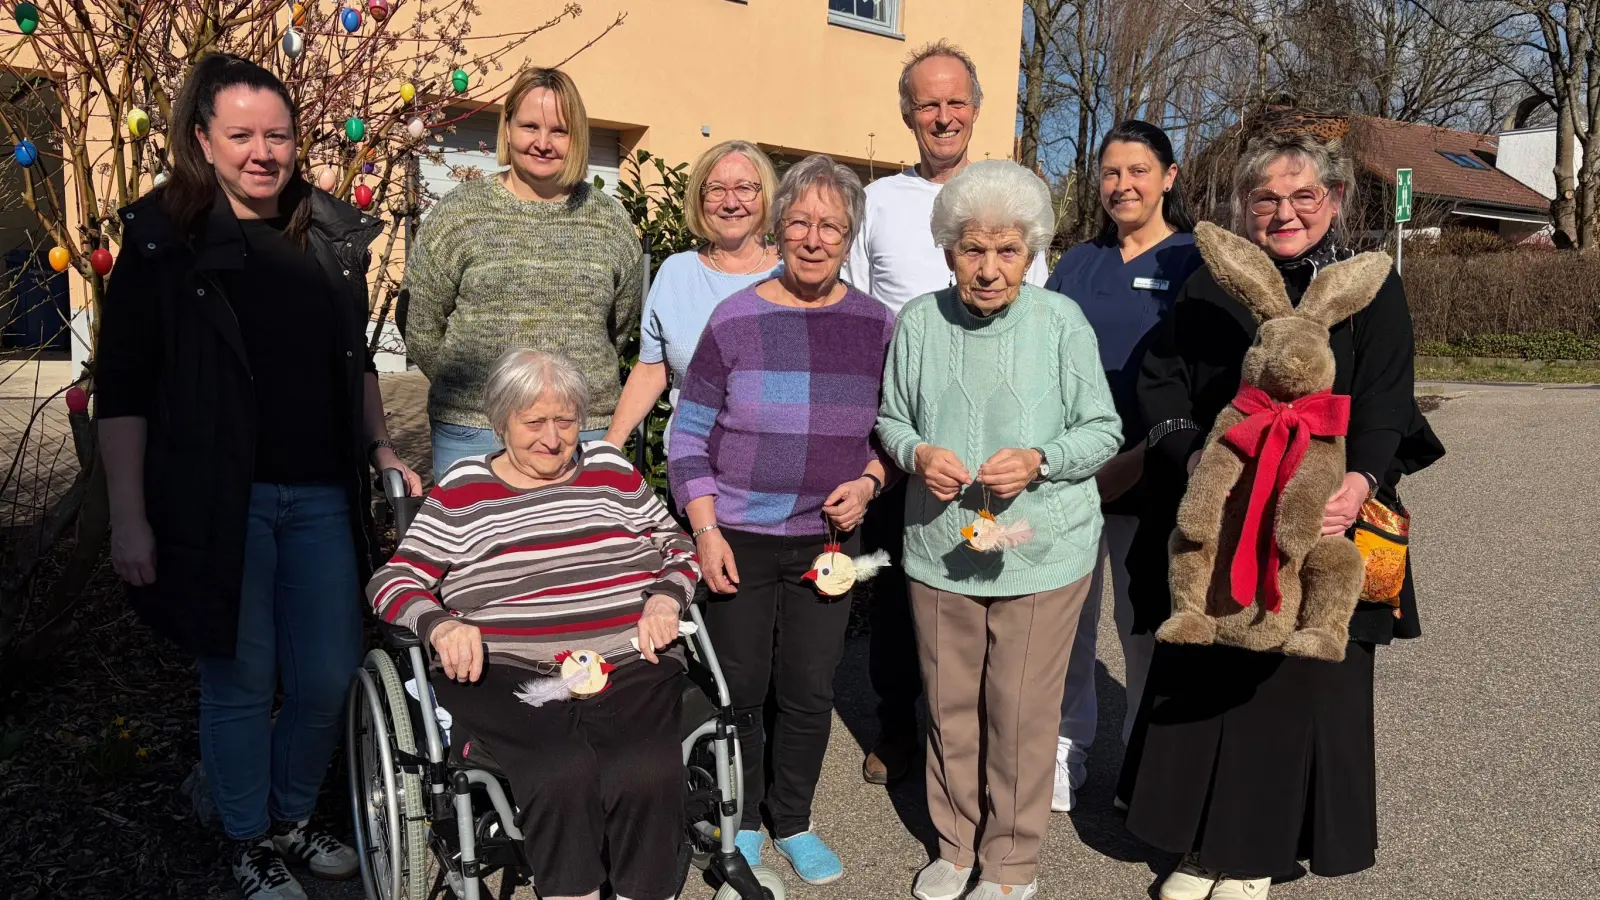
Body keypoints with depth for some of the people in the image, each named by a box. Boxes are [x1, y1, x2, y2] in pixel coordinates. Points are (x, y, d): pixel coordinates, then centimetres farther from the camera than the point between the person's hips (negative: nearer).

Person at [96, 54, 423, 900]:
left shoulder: (333, 235, 10)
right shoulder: (165, 237, -3)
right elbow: (122, 388, -5)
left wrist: (381, 450, 13)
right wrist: (128, 517, -9)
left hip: (322, 496, 4)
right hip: (218, 500, -4)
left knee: (330, 678, 9)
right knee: (241, 681, 7)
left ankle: (291, 817, 34)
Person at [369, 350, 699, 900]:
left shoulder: (612, 469, 16)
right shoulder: (461, 493, 11)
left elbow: (678, 548, 22)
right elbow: (393, 583, 8)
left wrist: (665, 599, 0)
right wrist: (440, 624, -12)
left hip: (630, 669, 2)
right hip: (506, 676, -1)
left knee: (646, 774, -28)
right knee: (564, 773, -32)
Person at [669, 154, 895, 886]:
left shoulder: (876, 325, 0)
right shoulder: (735, 319, -8)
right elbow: (689, 436, -5)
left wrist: (868, 483, -9)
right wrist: (705, 531, -11)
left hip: (829, 542, 2)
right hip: (739, 542, -2)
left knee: (810, 693, 12)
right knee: (740, 690, 11)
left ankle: (793, 822, 34)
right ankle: (741, 822, 33)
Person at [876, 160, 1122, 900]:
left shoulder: (1062, 322, -8)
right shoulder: (919, 322, -1)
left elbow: (1103, 431, -2)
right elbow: (891, 419, 9)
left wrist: (1038, 461, -20)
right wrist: (918, 453, -12)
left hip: (1041, 552, -2)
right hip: (940, 548, 3)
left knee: (1021, 715, 6)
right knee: (950, 707, 14)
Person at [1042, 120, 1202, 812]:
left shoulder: (1194, 262, 1)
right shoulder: (1078, 264, 14)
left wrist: (1141, 458, -14)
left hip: (1149, 476, -3)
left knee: (1145, 624, 7)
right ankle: (1063, 755, 22)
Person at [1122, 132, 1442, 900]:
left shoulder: (1371, 290, 2)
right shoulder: (1209, 287, 8)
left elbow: (1384, 405, -7)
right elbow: (1160, 379, 0)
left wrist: (1363, 479, -26)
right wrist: (1193, 456, -18)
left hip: (1319, 526, -2)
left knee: (1298, 682, 4)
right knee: (1200, 679, 7)